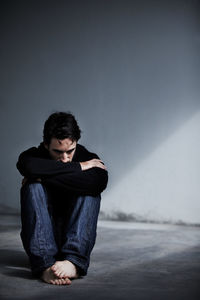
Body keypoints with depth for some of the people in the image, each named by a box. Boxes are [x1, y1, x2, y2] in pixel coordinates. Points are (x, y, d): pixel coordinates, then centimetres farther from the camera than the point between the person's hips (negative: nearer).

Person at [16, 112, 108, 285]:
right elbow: (28, 166, -32)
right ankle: (44, 265, -42)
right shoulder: (35, 155, -4)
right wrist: (77, 167, -26)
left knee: (90, 191, -22)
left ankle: (74, 262, -40)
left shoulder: (88, 159, -3)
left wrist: (44, 177, -25)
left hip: (75, 237, 1)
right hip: (42, 237, 0)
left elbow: (100, 182, -28)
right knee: (33, 186, -24)